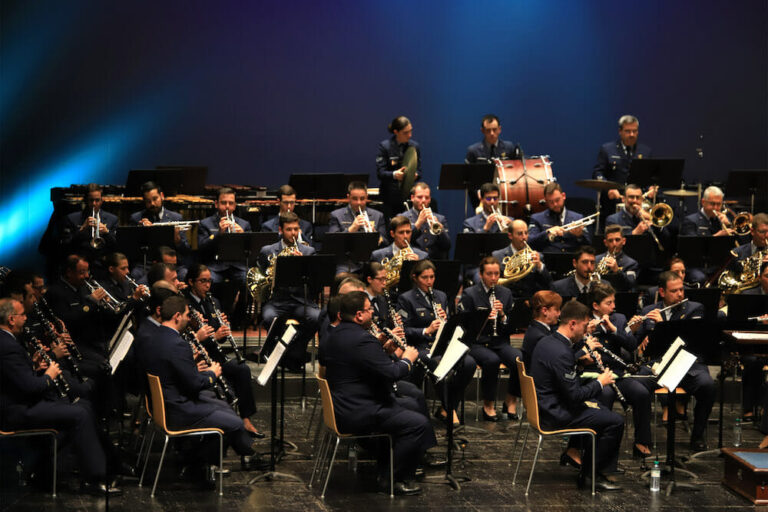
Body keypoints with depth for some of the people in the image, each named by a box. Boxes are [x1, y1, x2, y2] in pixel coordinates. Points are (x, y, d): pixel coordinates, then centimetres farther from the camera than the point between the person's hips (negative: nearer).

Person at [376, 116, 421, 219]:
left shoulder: (415, 146, 7)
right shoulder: (384, 146, -3)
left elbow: (418, 171, 7)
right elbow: (380, 173, -9)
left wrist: (415, 174, -17)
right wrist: (394, 175, -29)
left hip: (408, 196, 2)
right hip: (389, 197, -2)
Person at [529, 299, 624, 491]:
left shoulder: (546, 342, 6)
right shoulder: (561, 353, -26)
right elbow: (575, 395, -25)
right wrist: (600, 383, -10)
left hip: (545, 406, 11)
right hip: (555, 415, -11)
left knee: (602, 409, 24)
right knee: (615, 422, -9)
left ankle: (587, 470, 25)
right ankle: (594, 474, 2)